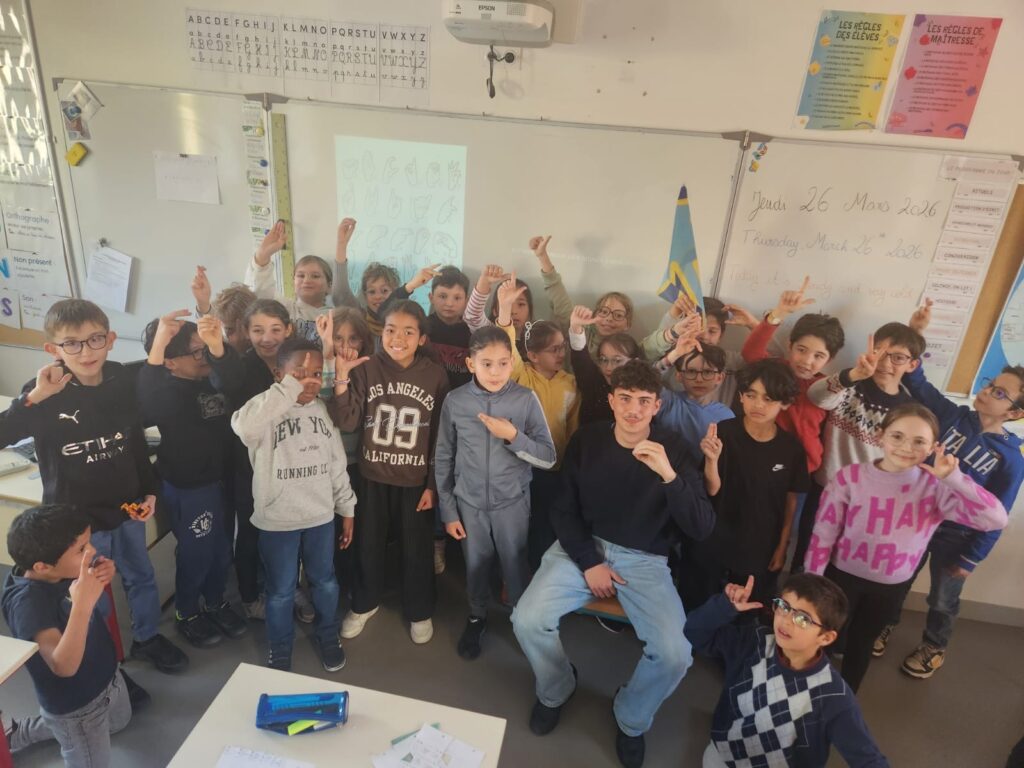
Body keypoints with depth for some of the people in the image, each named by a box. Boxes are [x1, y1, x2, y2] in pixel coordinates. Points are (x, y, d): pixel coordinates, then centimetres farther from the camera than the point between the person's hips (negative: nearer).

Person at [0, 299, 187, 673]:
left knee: (142, 577, 23)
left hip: (126, 506, 4)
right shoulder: (45, 393, -19)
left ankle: (148, 638, 47)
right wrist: (33, 398, -39)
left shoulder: (122, 379, -8)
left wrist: (149, 490, 5)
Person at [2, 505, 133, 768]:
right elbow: (63, 666, -43)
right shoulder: (27, 602, -36)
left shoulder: (59, 571, -16)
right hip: (75, 706, -6)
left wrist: (101, 577, -17)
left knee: (119, 721, 34)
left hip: (105, 676, 7)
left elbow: (91, 599, 6)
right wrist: (82, 605, -54)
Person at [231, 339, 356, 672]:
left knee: (325, 582, 19)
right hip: (278, 519, -3)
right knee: (281, 591, 14)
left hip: (321, 515, 4)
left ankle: (328, 637, 43)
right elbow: (243, 426, -42)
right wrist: (291, 387, -39)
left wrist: (346, 508, 8)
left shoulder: (324, 408, -1)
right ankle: (280, 650, 37)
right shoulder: (267, 410, -16)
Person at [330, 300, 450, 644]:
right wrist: (342, 379, -23)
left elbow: (441, 436, -5)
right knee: (368, 544, 17)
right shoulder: (366, 369, -8)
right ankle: (364, 604, 43)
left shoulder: (435, 375, -10)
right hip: (373, 477, 1)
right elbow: (346, 423, -12)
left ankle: (419, 611, 37)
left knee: (417, 549, 13)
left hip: (417, 480, -1)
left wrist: (433, 484, -5)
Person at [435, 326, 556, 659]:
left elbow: (548, 458, -10)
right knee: (476, 566, 18)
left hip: (512, 503, -1)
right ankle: (476, 618, 43)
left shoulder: (526, 400, -12)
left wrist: (513, 436, -24)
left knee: (516, 566, 12)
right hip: (469, 503, 1)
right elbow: (443, 460, 0)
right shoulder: (455, 401, -9)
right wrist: (448, 510, 1)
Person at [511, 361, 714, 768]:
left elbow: (701, 528, -16)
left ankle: (631, 719, 14)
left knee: (675, 652, -22)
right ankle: (555, 691, 16)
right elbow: (563, 510, 2)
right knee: (527, 620, -20)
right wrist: (588, 562, -10)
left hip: (644, 560, -1)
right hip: (582, 547, 1)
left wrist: (669, 475, -31)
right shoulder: (586, 440, -5)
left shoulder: (672, 450, -8)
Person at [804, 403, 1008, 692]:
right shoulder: (850, 477, -21)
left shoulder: (936, 487, -14)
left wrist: (954, 478, -31)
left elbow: (996, 519, -23)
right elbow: (823, 534, -14)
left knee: (861, 643, 25)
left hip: (892, 587, 3)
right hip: (842, 577, -3)